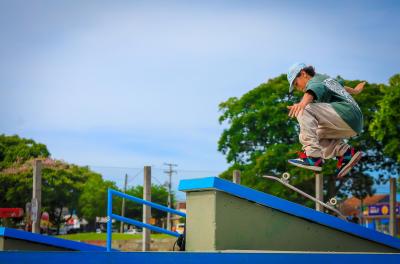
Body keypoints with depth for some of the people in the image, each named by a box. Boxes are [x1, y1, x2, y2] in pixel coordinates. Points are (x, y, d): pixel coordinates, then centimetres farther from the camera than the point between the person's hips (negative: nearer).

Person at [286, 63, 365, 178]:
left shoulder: (314, 81, -1)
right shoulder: (327, 78, 27)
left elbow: (314, 90, -26)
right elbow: (340, 84, 49)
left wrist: (303, 103, -46)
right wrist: (354, 91, 69)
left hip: (347, 114, -10)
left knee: (304, 110, -18)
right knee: (310, 135, 18)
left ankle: (313, 157, -28)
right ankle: (346, 153, 6)